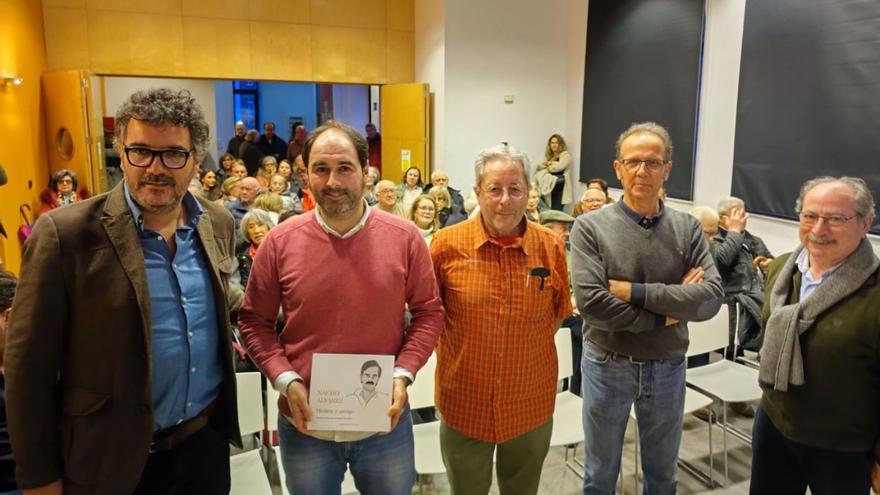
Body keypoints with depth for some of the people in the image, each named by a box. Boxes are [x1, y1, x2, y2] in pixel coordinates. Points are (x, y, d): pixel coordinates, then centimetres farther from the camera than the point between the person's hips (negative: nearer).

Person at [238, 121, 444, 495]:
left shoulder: (405, 237, -7)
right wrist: (285, 381, -12)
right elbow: (255, 321, 0)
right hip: (305, 423, 0)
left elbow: (429, 312, 0)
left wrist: (403, 374, -12)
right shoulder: (279, 242, -7)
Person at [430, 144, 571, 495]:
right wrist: (448, 350, -2)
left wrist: (530, 348, 1)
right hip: (464, 404, -1)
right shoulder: (447, 244, -12)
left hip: (532, 405, 2)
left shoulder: (552, 247, -7)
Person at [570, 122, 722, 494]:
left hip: (668, 367, 3)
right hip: (607, 366, -2)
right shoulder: (590, 227, -13)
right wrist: (668, 311, -18)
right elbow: (590, 302, -24)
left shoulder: (688, 228, -4)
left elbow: (710, 299, -16)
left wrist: (633, 292, -23)